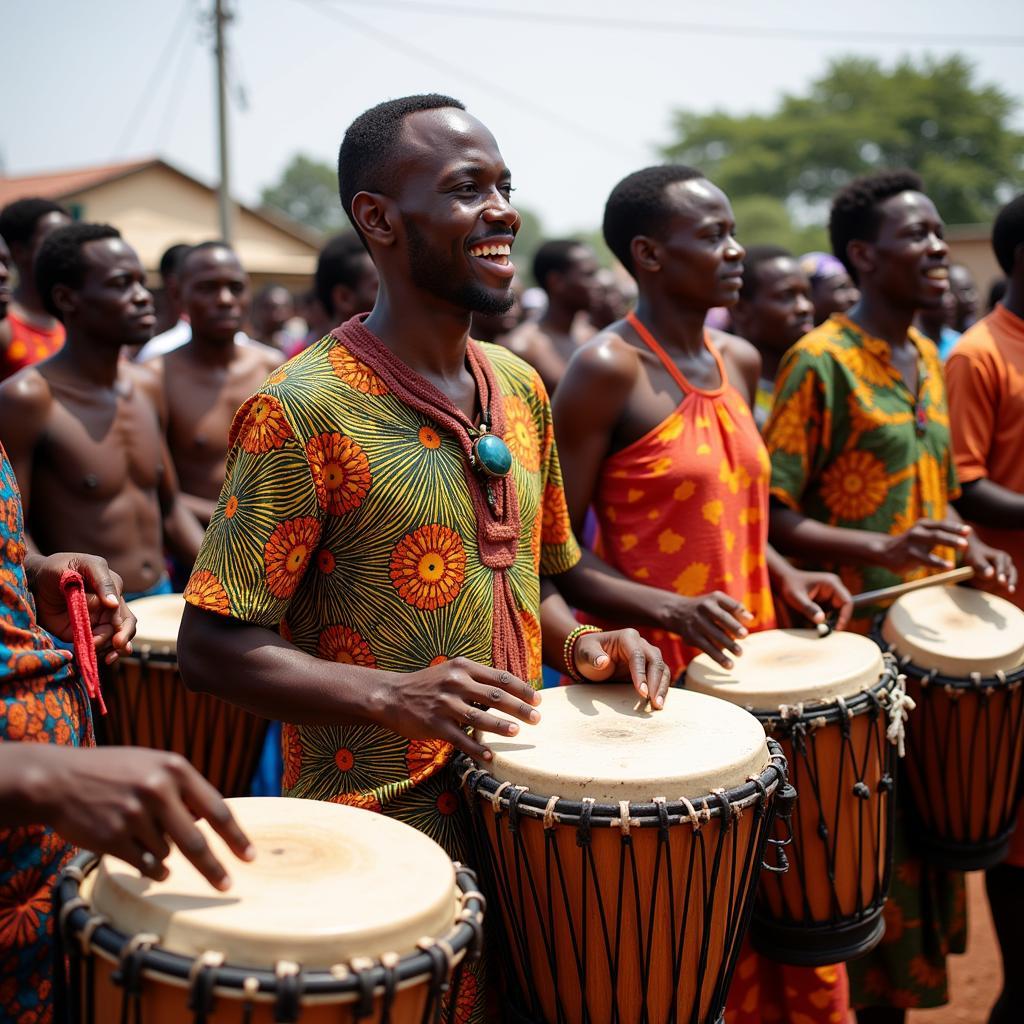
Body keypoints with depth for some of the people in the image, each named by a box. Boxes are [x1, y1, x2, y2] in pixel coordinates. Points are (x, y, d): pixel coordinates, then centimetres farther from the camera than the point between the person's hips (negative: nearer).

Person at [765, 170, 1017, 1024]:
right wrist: (881, 550, -27)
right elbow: (772, 517, -15)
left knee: (922, 835, 15)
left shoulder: (928, 359, 12)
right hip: (855, 647, -7)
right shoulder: (821, 362, -11)